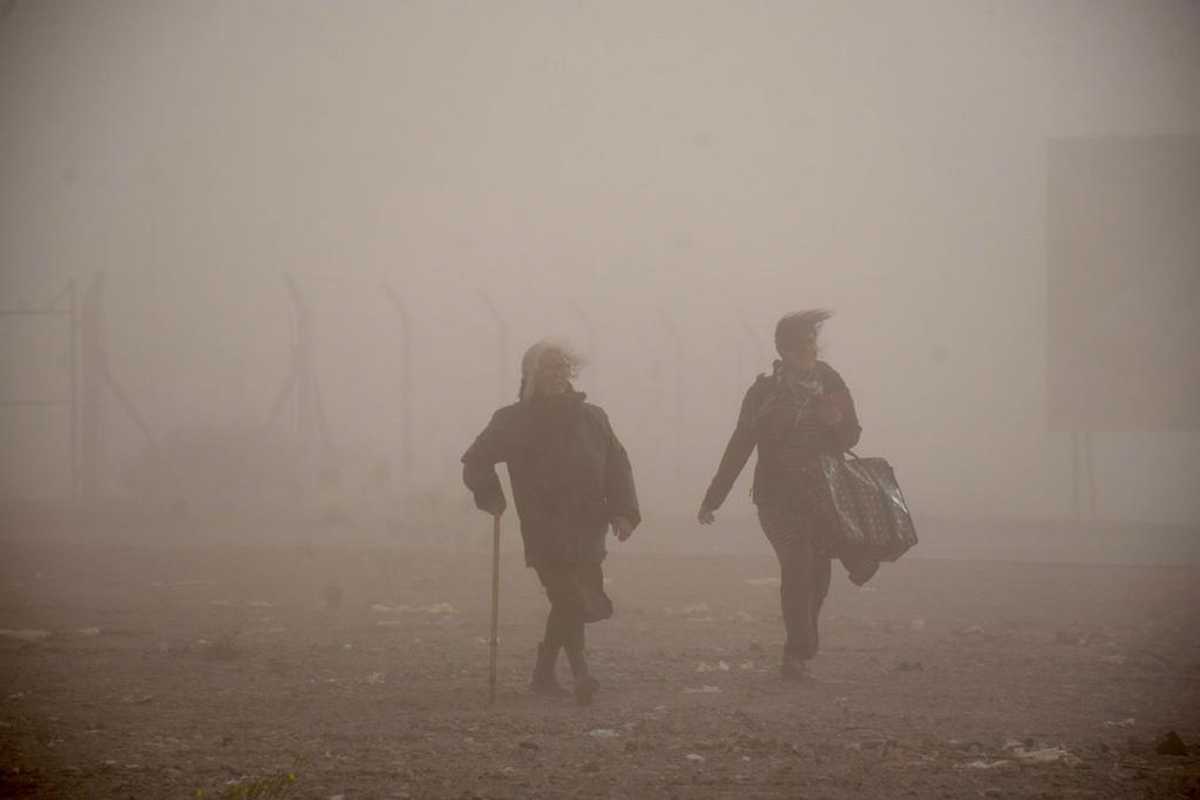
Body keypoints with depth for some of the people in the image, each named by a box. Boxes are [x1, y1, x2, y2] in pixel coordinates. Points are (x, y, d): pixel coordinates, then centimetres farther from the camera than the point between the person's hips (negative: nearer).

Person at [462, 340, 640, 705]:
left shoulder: (592, 418, 11)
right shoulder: (514, 421, 2)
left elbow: (617, 465, 11)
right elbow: (476, 461, 9)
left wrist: (623, 511, -2)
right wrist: (492, 498, -4)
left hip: (587, 531, 4)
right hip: (545, 533, -4)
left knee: (567, 605, 8)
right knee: (570, 601, -18)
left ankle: (543, 674, 23)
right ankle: (581, 674, -22)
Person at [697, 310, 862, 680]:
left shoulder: (830, 383, 7)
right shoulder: (765, 392, -2)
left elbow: (850, 438, 13)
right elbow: (740, 447, 1)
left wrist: (839, 423, -11)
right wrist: (712, 498, -1)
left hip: (822, 497, 3)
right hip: (778, 497, -3)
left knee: (816, 576, 2)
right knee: (798, 564, -19)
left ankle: (797, 653, 18)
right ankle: (800, 650, -18)